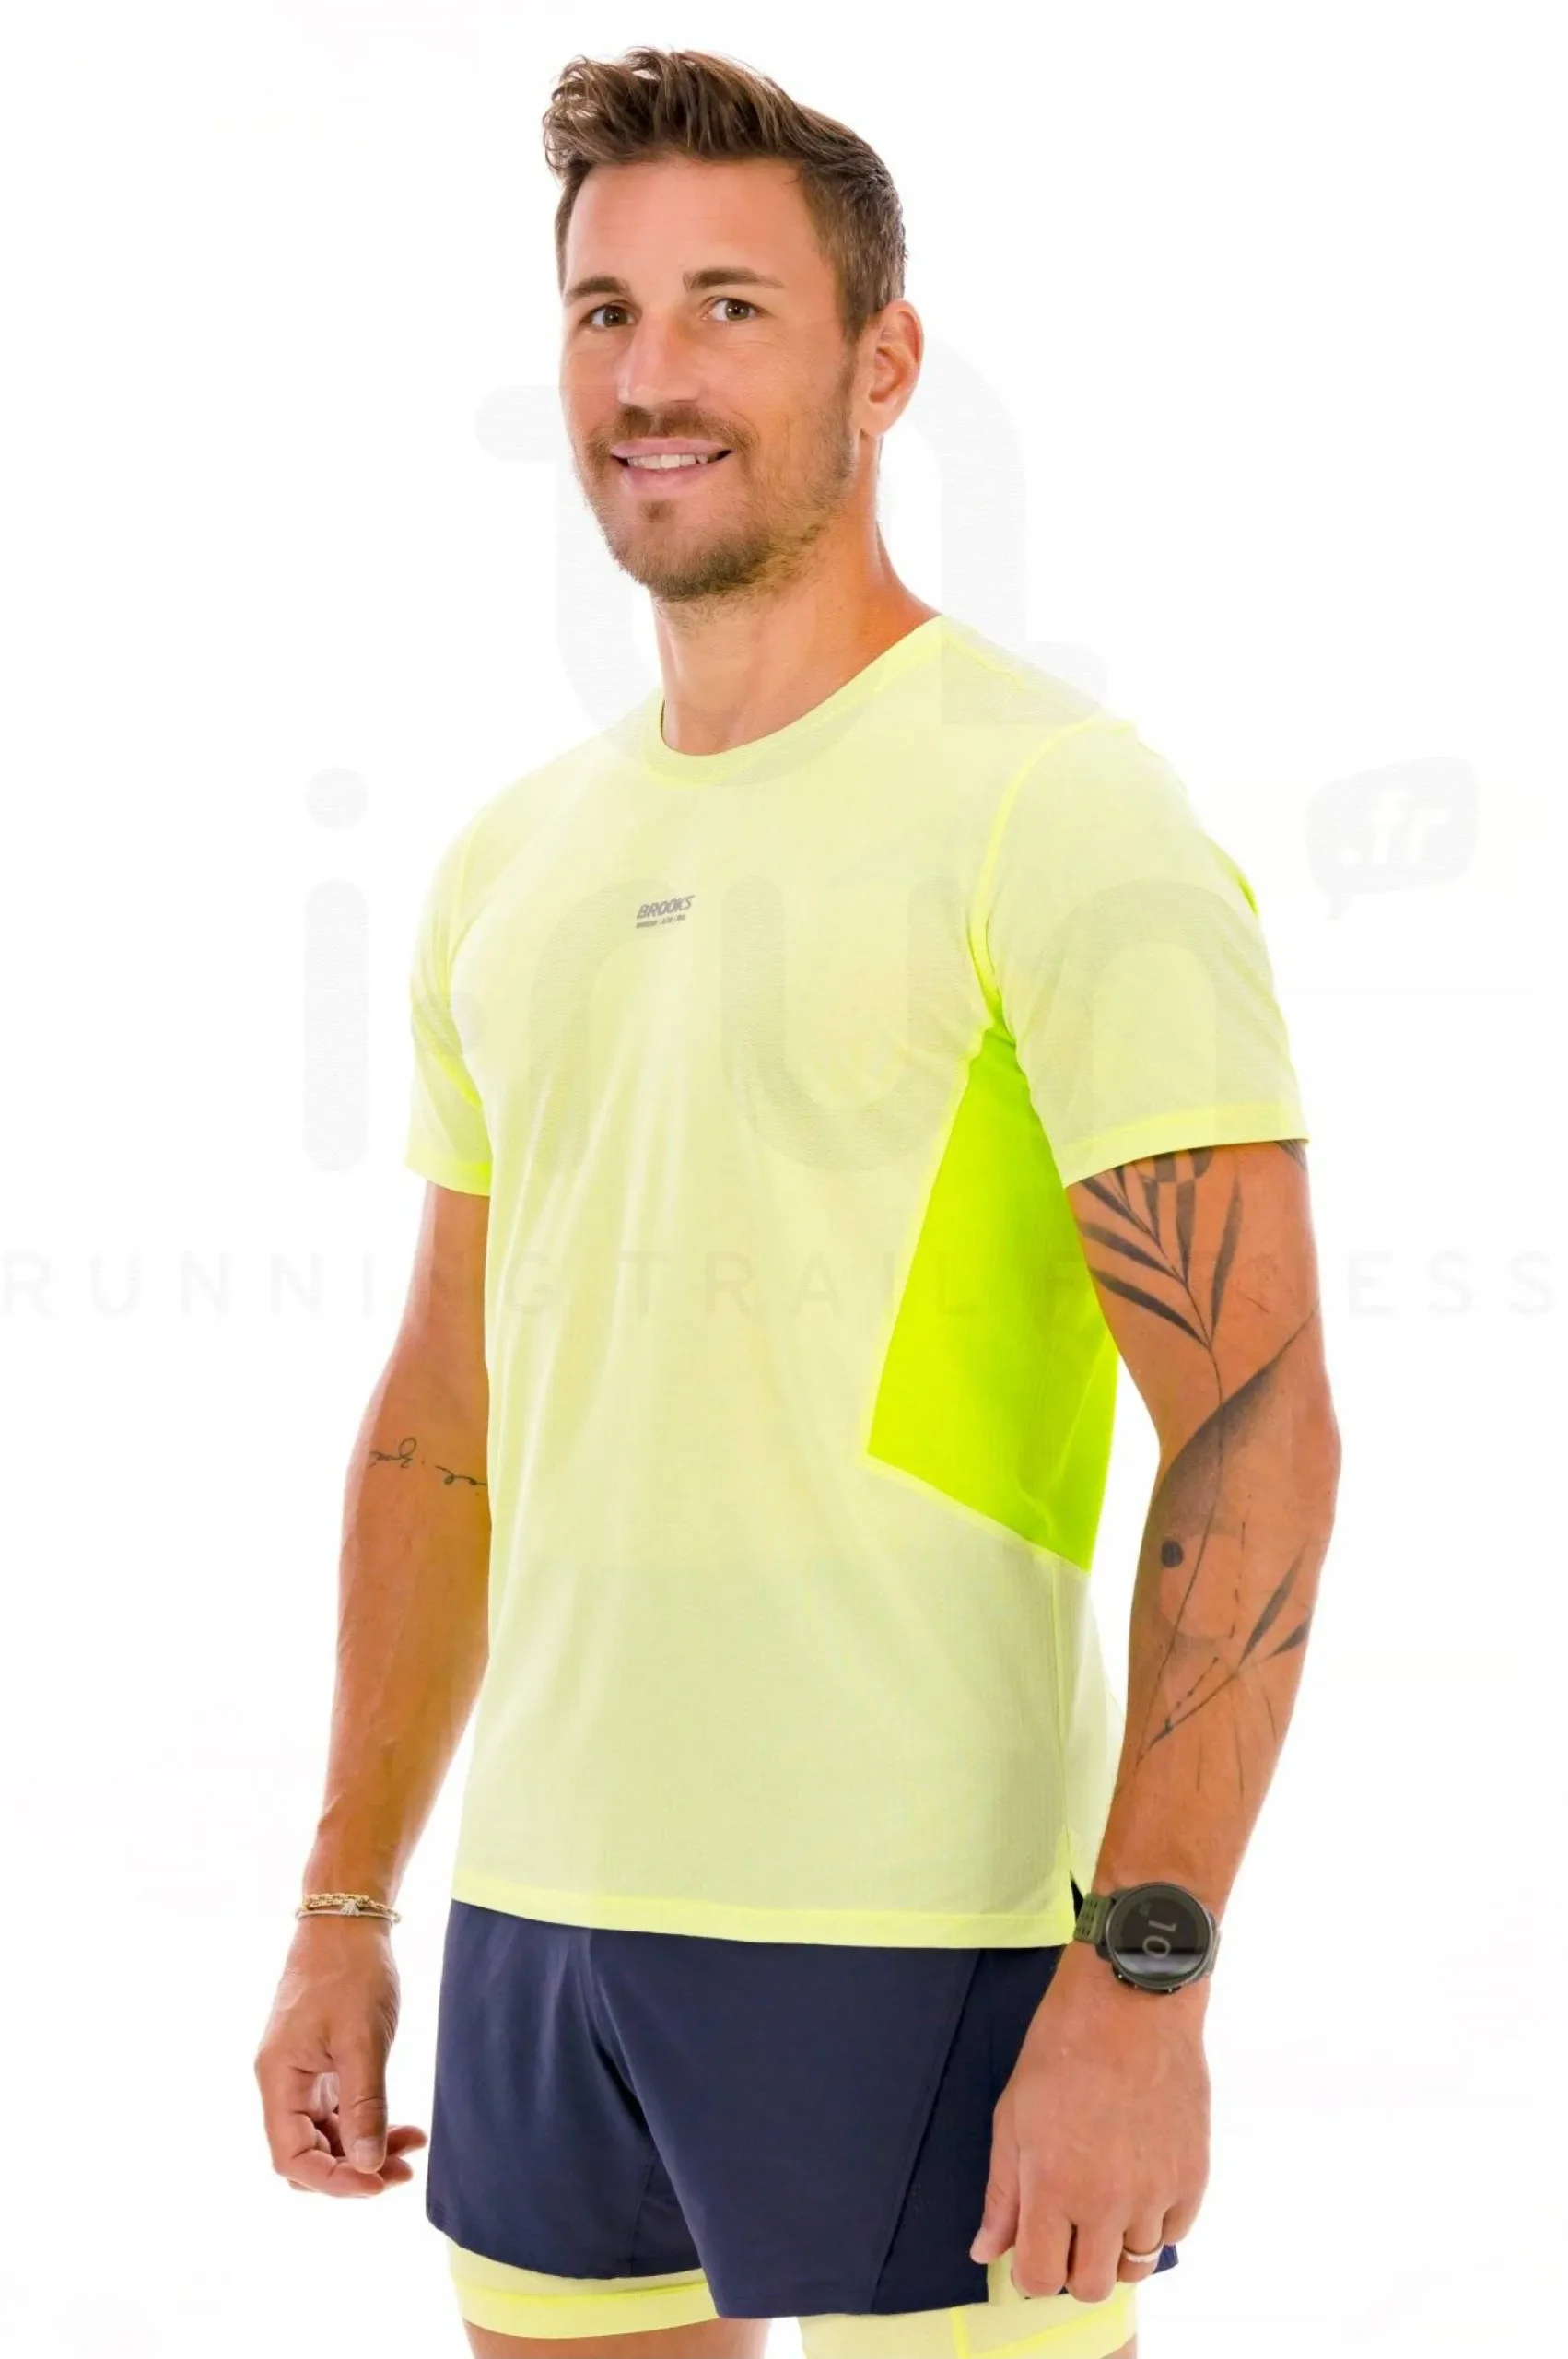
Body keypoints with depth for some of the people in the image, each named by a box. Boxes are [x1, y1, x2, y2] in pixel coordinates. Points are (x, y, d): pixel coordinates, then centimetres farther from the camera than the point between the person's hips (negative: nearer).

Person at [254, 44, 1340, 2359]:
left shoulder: (1053, 814, -9)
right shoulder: (511, 864, 12)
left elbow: (1256, 1425, -15)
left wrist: (1144, 1975, -21)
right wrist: (343, 1910, 17)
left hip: (921, 1935, -6)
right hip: (543, 1907, 7)